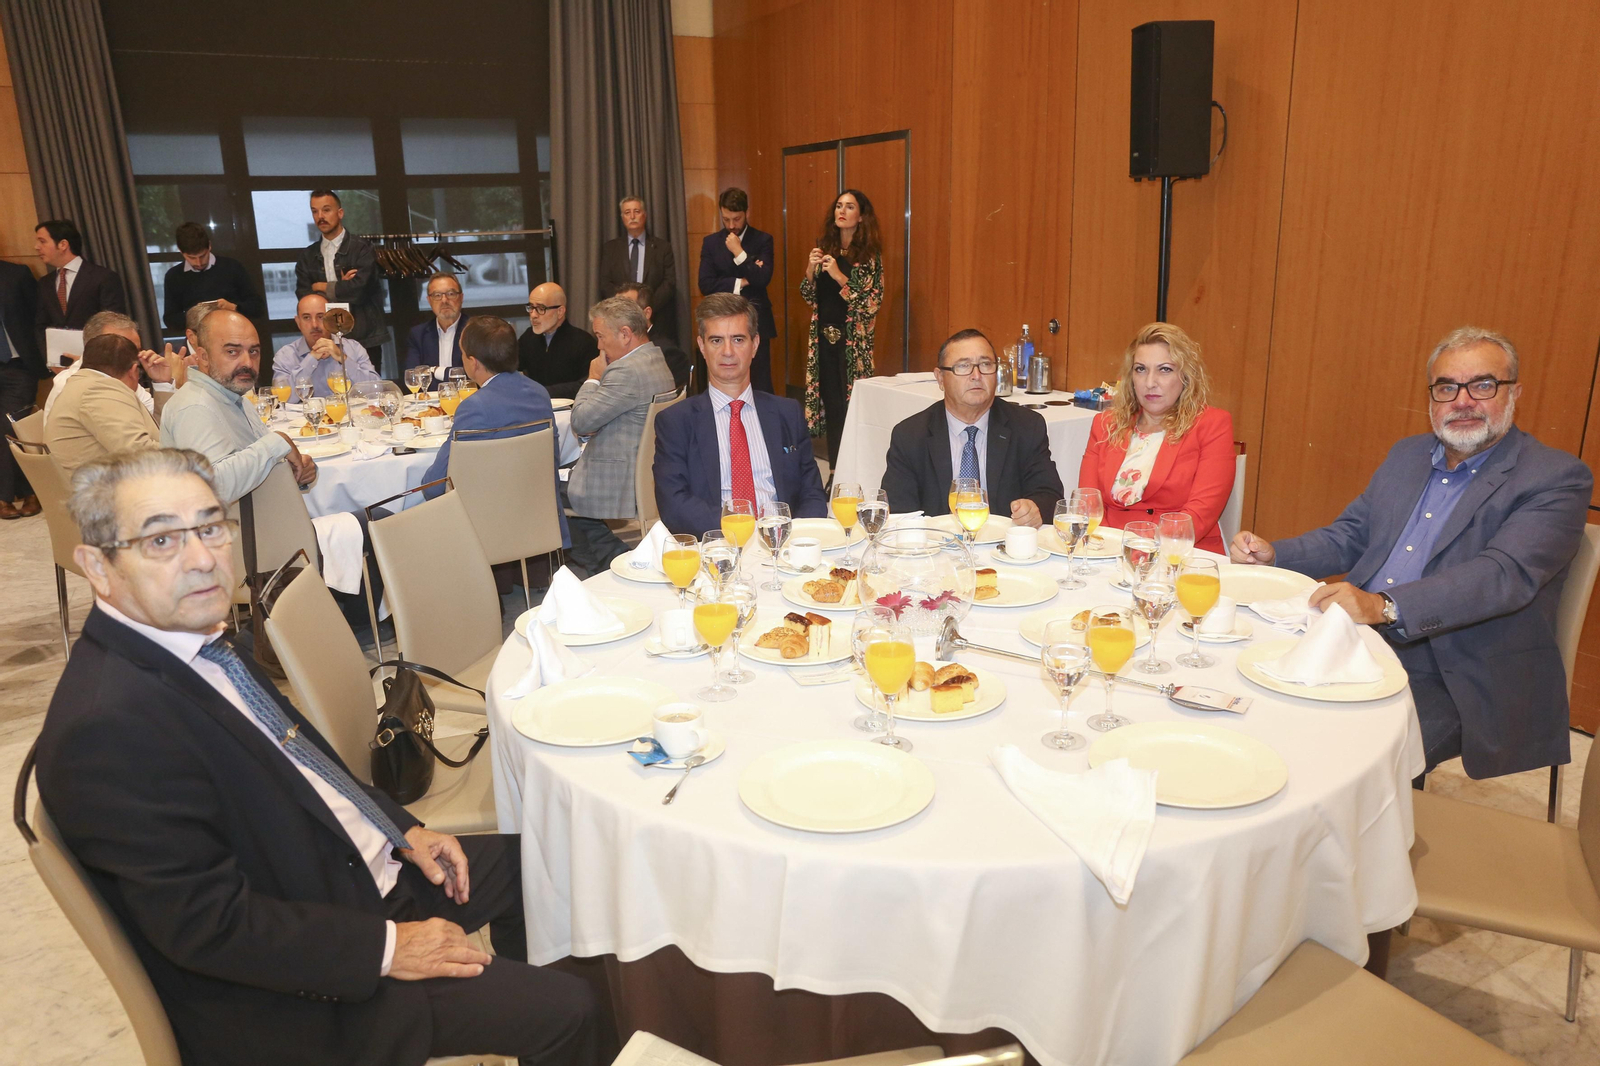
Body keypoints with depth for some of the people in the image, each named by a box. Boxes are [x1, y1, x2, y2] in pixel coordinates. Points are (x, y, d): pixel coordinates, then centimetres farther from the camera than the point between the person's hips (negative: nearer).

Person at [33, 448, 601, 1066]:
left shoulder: (193, 641, 1)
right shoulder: (108, 727, -28)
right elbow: (208, 923, -26)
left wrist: (400, 830, 4)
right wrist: (385, 948, -20)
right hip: (295, 996, -9)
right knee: (565, 1011, -11)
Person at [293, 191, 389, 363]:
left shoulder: (362, 248, -2)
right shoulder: (308, 256, 11)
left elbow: (358, 289, -14)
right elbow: (304, 297, 1)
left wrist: (323, 287, 0)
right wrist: (341, 287, -11)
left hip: (365, 340, -3)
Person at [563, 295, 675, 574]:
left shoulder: (627, 371, -23)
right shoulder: (656, 359, 10)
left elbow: (580, 422, -20)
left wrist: (593, 379, -7)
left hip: (622, 484, -10)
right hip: (647, 472, 10)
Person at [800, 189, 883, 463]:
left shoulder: (869, 254, -4)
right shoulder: (824, 247, 8)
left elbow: (873, 303, -11)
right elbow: (809, 296, 10)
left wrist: (840, 277, -19)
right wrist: (810, 269, -8)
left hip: (853, 339, -4)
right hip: (823, 336, 4)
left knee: (852, 404, -3)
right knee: (830, 402, 6)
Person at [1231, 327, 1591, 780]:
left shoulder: (1557, 479, -6)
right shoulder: (1407, 455, 16)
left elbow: (1505, 575, -21)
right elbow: (1349, 536, 21)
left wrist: (1385, 606, -35)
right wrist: (1272, 554, 1)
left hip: (1454, 686, -6)